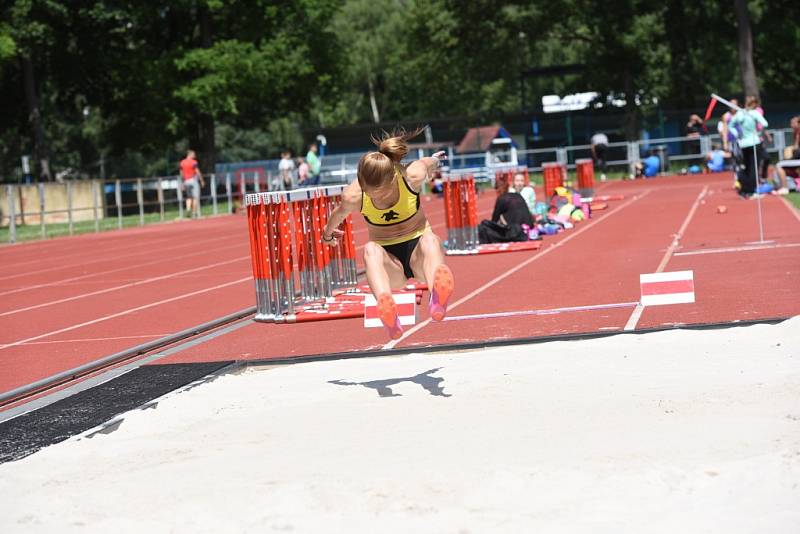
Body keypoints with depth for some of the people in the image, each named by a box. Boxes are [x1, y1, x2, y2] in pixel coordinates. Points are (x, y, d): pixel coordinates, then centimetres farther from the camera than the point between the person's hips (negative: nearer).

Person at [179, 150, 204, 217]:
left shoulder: (182, 163, 8)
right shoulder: (193, 162, -10)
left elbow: (181, 173, 13)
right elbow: (198, 172, -10)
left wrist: (183, 182, 22)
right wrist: (202, 181, -2)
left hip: (186, 181, 6)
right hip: (193, 180, -6)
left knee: (189, 197, 13)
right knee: (195, 197, -2)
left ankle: (188, 210, -3)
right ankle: (195, 212, -4)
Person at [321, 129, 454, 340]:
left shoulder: (413, 176, -20)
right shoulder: (353, 196, -18)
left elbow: (430, 162, 6)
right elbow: (339, 214, 8)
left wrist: (436, 159, 31)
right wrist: (327, 234, 29)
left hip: (417, 250, 0)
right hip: (388, 260, 0)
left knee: (430, 240, -38)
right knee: (371, 249, -37)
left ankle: (437, 298, -74)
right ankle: (386, 308, -69)